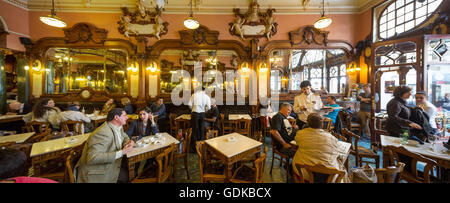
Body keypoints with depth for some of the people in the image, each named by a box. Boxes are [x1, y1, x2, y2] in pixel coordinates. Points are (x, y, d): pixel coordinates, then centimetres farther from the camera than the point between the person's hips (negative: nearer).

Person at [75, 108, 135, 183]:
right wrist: (121, 152, -31)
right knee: (128, 174, -17)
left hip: (111, 163, 8)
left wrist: (129, 142, -6)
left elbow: (125, 137, 17)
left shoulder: (119, 126, -1)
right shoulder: (103, 133, -27)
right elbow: (93, 158, -31)